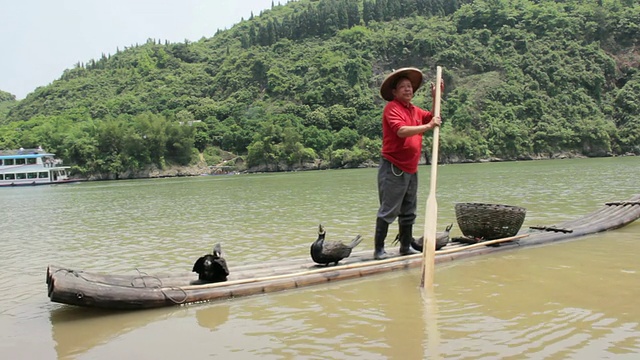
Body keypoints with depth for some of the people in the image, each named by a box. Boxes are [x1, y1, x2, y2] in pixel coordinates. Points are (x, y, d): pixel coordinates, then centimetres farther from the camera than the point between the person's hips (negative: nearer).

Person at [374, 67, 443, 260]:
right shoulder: (392, 108, -11)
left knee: (408, 212, 15)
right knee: (388, 211, -6)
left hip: (411, 169, 9)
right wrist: (428, 126, -25)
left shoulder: (415, 110, 13)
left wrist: (436, 97, 12)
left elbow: (433, 117, 24)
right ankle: (379, 249, 1)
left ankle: (406, 247, 26)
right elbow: (402, 130, -26)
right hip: (393, 168, -8)